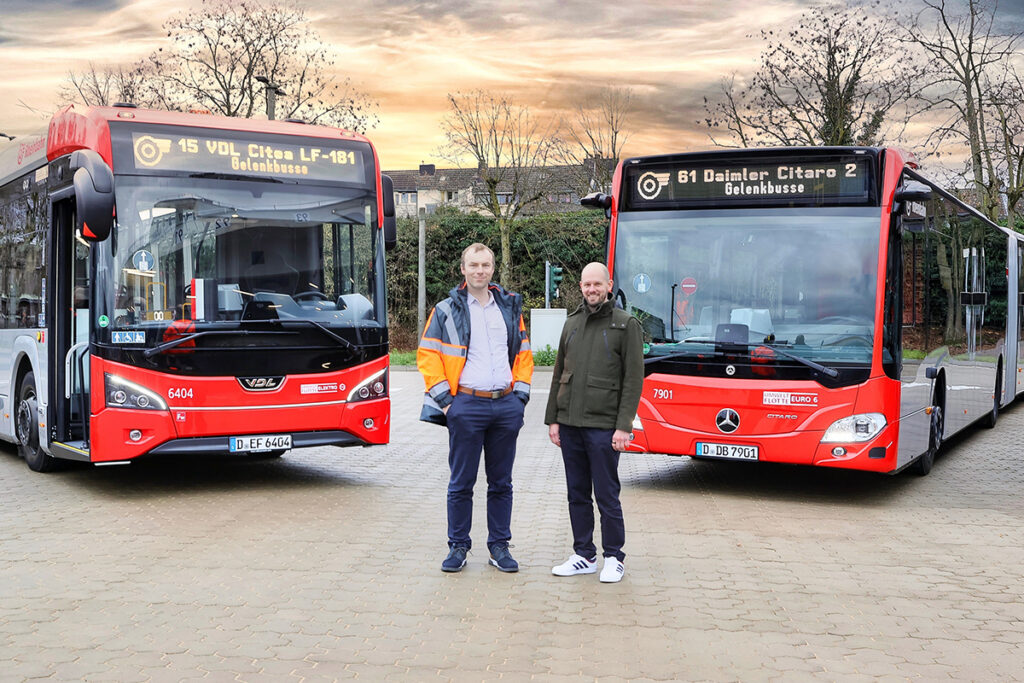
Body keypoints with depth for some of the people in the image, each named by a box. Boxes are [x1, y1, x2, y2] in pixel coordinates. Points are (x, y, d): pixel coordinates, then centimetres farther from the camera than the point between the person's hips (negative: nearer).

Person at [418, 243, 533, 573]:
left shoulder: (510, 307, 12)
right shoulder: (446, 311, 2)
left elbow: (523, 354, 17)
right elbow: (427, 355, 0)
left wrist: (520, 394, 7)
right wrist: (445, 400, -6)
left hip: (506, 406, 3)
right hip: (466, 406, -3)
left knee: (501, 482, 9)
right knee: (461, 483, 3)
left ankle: (499, 546, 19)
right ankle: (458, 546, 14)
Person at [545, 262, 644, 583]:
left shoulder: (626, 325, -3)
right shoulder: (572, 324, 14)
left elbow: (633, 380, -7)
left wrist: (624, 426, -13)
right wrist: (552, 419, 12)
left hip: (603, 426, -5)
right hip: (569, 424, 5)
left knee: (606, 495, -1)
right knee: (577, 493, 10)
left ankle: (614, 558, 12)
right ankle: (584, 556, 20)